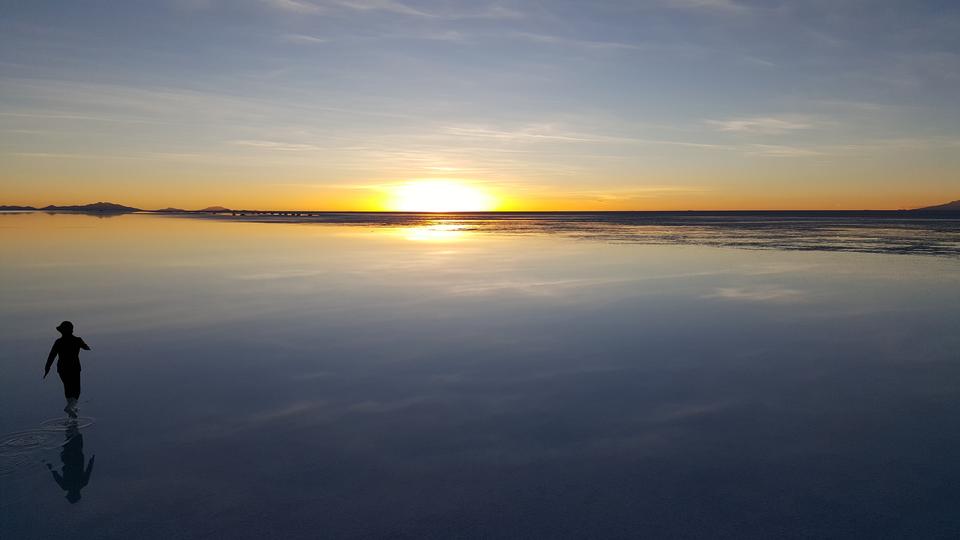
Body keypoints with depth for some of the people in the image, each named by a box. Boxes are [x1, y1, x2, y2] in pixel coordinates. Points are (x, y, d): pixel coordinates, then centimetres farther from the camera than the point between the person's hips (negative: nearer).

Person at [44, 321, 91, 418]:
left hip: (62, 370, 2)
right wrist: (87, 347, 35)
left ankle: (72, 407, 34)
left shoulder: (58, 342, -9)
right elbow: (86, 347, 11)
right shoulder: (77, 340, -10)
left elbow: (51, 356, -11)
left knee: (68, 387, 22)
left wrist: (47, 369, -5)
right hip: (74, 369, -2)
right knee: (76, 390, 7)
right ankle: (69, 407, -15)